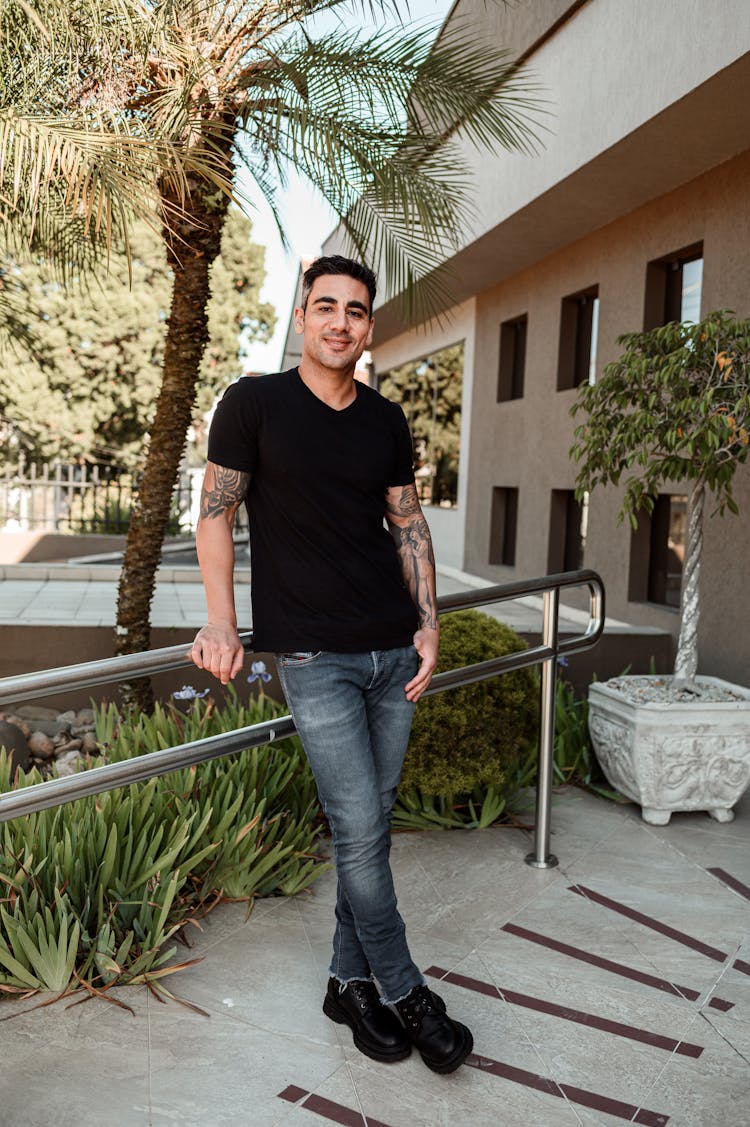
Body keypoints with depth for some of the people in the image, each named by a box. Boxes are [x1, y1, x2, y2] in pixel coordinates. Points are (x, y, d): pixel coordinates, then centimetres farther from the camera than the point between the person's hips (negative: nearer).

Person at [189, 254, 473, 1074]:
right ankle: (404, 993, 17)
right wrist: (220, 621, -10)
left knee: (371, 827, 11)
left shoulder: (386, 421, 10)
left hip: (392, 650, 5)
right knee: (359, 832, -3)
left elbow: (409, 524, 14)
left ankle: (350, 982, 28)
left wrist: (428, 624, 5)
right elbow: (215, 515, 0)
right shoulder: (254, 405, -2)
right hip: (314, 656, -4)